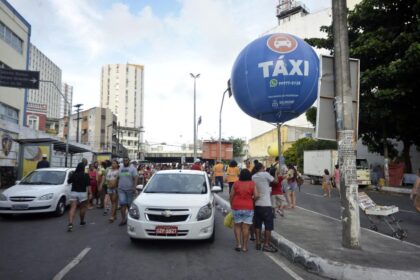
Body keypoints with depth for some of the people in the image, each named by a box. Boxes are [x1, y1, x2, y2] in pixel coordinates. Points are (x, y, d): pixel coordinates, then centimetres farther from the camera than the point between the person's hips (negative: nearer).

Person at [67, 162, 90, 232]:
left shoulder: (73, 175, 0)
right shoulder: (86, 176, -7)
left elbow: (68, 182, 14)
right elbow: (88, 186, -8)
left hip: (73, 193, 2)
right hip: (82, 193, -1)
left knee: (72, 208, -4)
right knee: (83, 208, 17)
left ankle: (70, 223, -20)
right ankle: (82, 221, 33)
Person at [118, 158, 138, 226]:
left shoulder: (132, 169, -1)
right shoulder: (120, 169, 14)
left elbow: (135, 178, -9)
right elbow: (118, 178, 18)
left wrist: (134, 187, -20)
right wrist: (117, 187, 12)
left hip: (130, 189, -3)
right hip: (121, 189, 3)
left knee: (130, 205, 5)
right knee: (122, 204, -6)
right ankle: (123, 219, -3)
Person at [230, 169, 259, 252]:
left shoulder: (236, 183, 0)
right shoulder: (252, 184, -2)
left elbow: (231, 196, 1)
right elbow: (256, 195, -9)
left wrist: (232, 205, 13)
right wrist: (251, 199, 11)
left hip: (236, 207, 1)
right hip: (248, 207, -1)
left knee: (237, 226, 14)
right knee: (246, 227, 5)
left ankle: (238, 244, 8)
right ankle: (245, 246, 11)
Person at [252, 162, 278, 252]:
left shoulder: (253, 177, 7)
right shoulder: (265, 174, -10)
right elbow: (275, 181, 0)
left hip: (257, 204, 6)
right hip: (266, 204, -6)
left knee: (258, 225, 12)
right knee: (269, 225, 2)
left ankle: (258, 243, 17)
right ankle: (266, 245, 3)